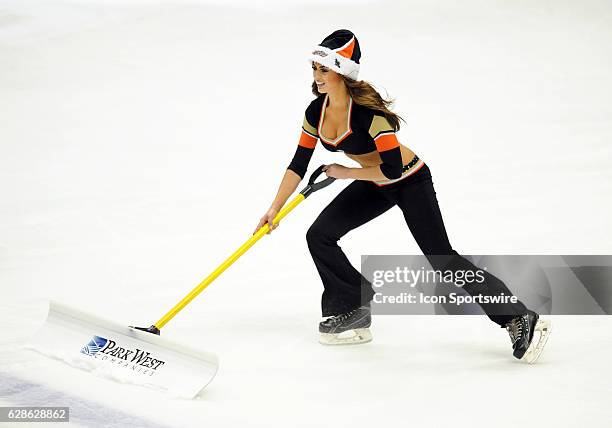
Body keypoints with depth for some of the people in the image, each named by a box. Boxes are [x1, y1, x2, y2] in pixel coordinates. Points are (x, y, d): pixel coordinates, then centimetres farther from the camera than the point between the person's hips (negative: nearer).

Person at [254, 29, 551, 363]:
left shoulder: (367, 111, -32)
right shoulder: (316, 112, -9)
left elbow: (393, 170, -32)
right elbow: (299, 164, -1)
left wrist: (346, 173, -20)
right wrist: (274, 209, -4)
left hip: (410, 181, -8)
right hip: (375, 185, 8)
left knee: (443, 260, -11)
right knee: (319, 236, 0)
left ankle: (521, 320, -5)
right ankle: (353, 310, 14)